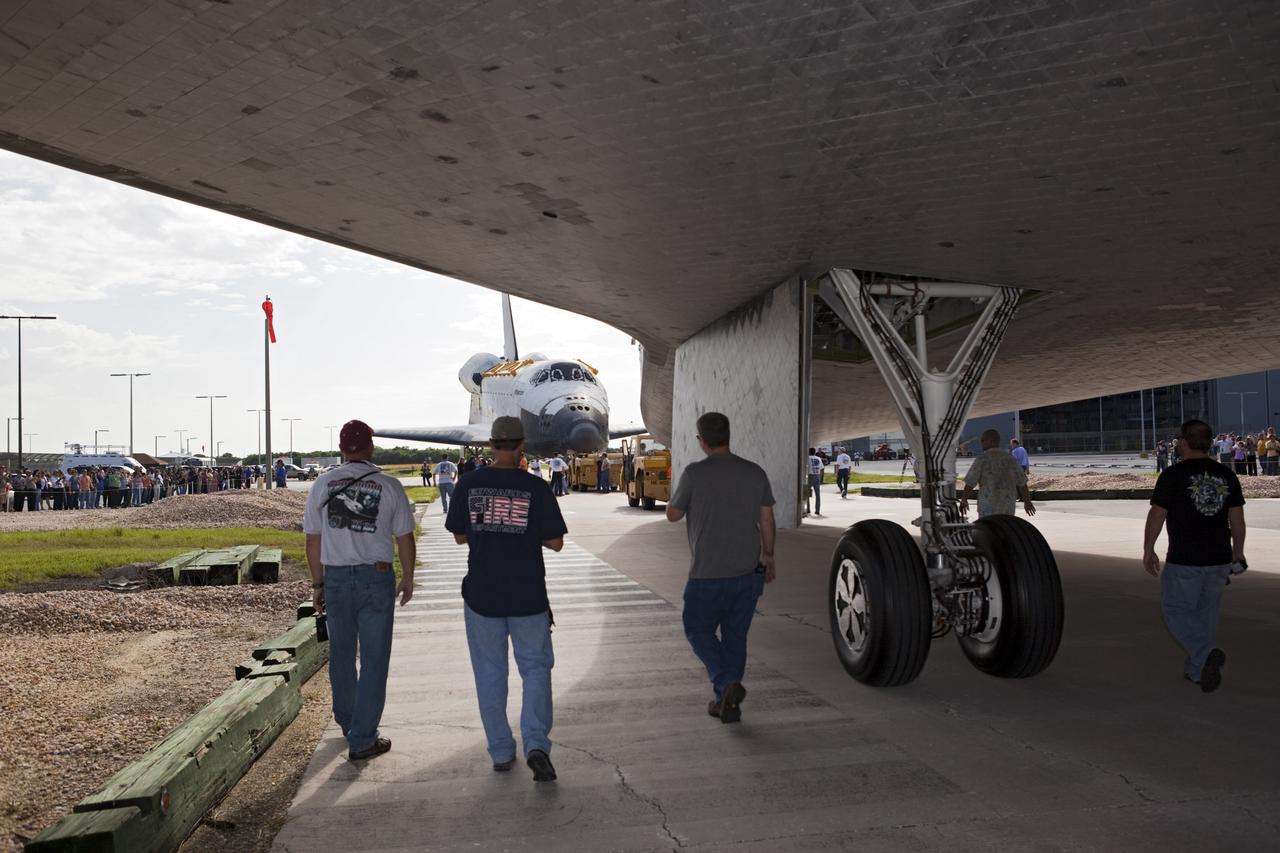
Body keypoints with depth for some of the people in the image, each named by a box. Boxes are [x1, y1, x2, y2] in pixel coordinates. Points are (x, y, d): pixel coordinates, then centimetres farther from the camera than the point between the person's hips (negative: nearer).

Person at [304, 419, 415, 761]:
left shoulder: (322, 484, 1)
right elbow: (404, 538, -1)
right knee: (374, 659, 4)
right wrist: (408, 579, 12)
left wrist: (317, 584, 14)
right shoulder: (389, 486, -5)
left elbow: (313, 540, 5)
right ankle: (362, 739, 6)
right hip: (376, 578, -3)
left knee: (341, 655, 19)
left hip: (336, 578, 3)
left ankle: (348, 722, 36)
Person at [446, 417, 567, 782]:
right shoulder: (536, 488, -10)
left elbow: (460, 536, 4)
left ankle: (501, 752, 21)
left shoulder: (469, 485, -5)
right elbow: (555, 542, -4)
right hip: (528, 598, -1)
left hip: (482, 596, 1)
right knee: (535, 668, 12)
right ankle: (536, 744, -5)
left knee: (490, 674, 15)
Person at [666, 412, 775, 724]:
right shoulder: (755, 473, 1)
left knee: (699, 631, 13)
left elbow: (672, 515, 0)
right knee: (735, 636, 14)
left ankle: (726, 683, -7)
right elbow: (767, 520, 7)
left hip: (707, 575, -4)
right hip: (748, 572, 4)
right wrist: (767, 555, 19)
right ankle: (727, 703, 19)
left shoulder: (694, 474, -12)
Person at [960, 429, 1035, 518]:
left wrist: (963, 501, 8)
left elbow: (970, 484, -7)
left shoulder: (982, 460, -9)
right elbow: (1022, 482, 8)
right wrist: (1027, 501, 19)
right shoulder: (1010, 458, 5)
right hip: (1008, 507, 5)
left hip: (988, 507, -5)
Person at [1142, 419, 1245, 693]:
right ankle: (1196, 670, 22)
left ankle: (1207, 654, -17)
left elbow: (1156, 515, -9)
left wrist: (1148, 550, 1)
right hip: (1219, 558, 5)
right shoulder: (1227, 475, 4)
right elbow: (1237, 518, 7)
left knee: (1177, 611, 5)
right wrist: (1237, 553, 17)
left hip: (1183, 560, -5)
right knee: (1206, 613, 15)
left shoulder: (1174, 475, -10)